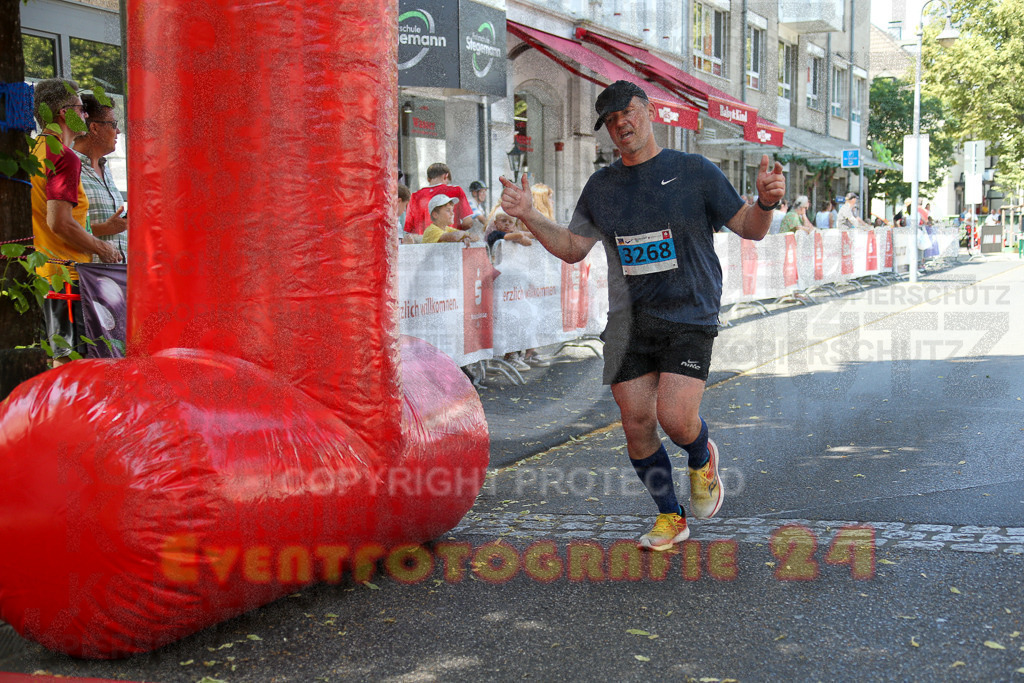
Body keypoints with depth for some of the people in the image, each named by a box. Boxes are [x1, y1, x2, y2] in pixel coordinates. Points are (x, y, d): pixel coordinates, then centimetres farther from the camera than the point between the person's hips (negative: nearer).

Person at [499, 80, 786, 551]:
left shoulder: (695, 172, 1)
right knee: (637, 424, 0)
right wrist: (529, 216, 5)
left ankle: (702, 460, 20)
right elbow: (572, 248, 18)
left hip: (689, 319, -4)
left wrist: (766, 201, -19)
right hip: (628, 321, 4)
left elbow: (750, 228, 3)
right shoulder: (601, 187, 11)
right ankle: (670, 517, 20)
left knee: (675, 418, -17)